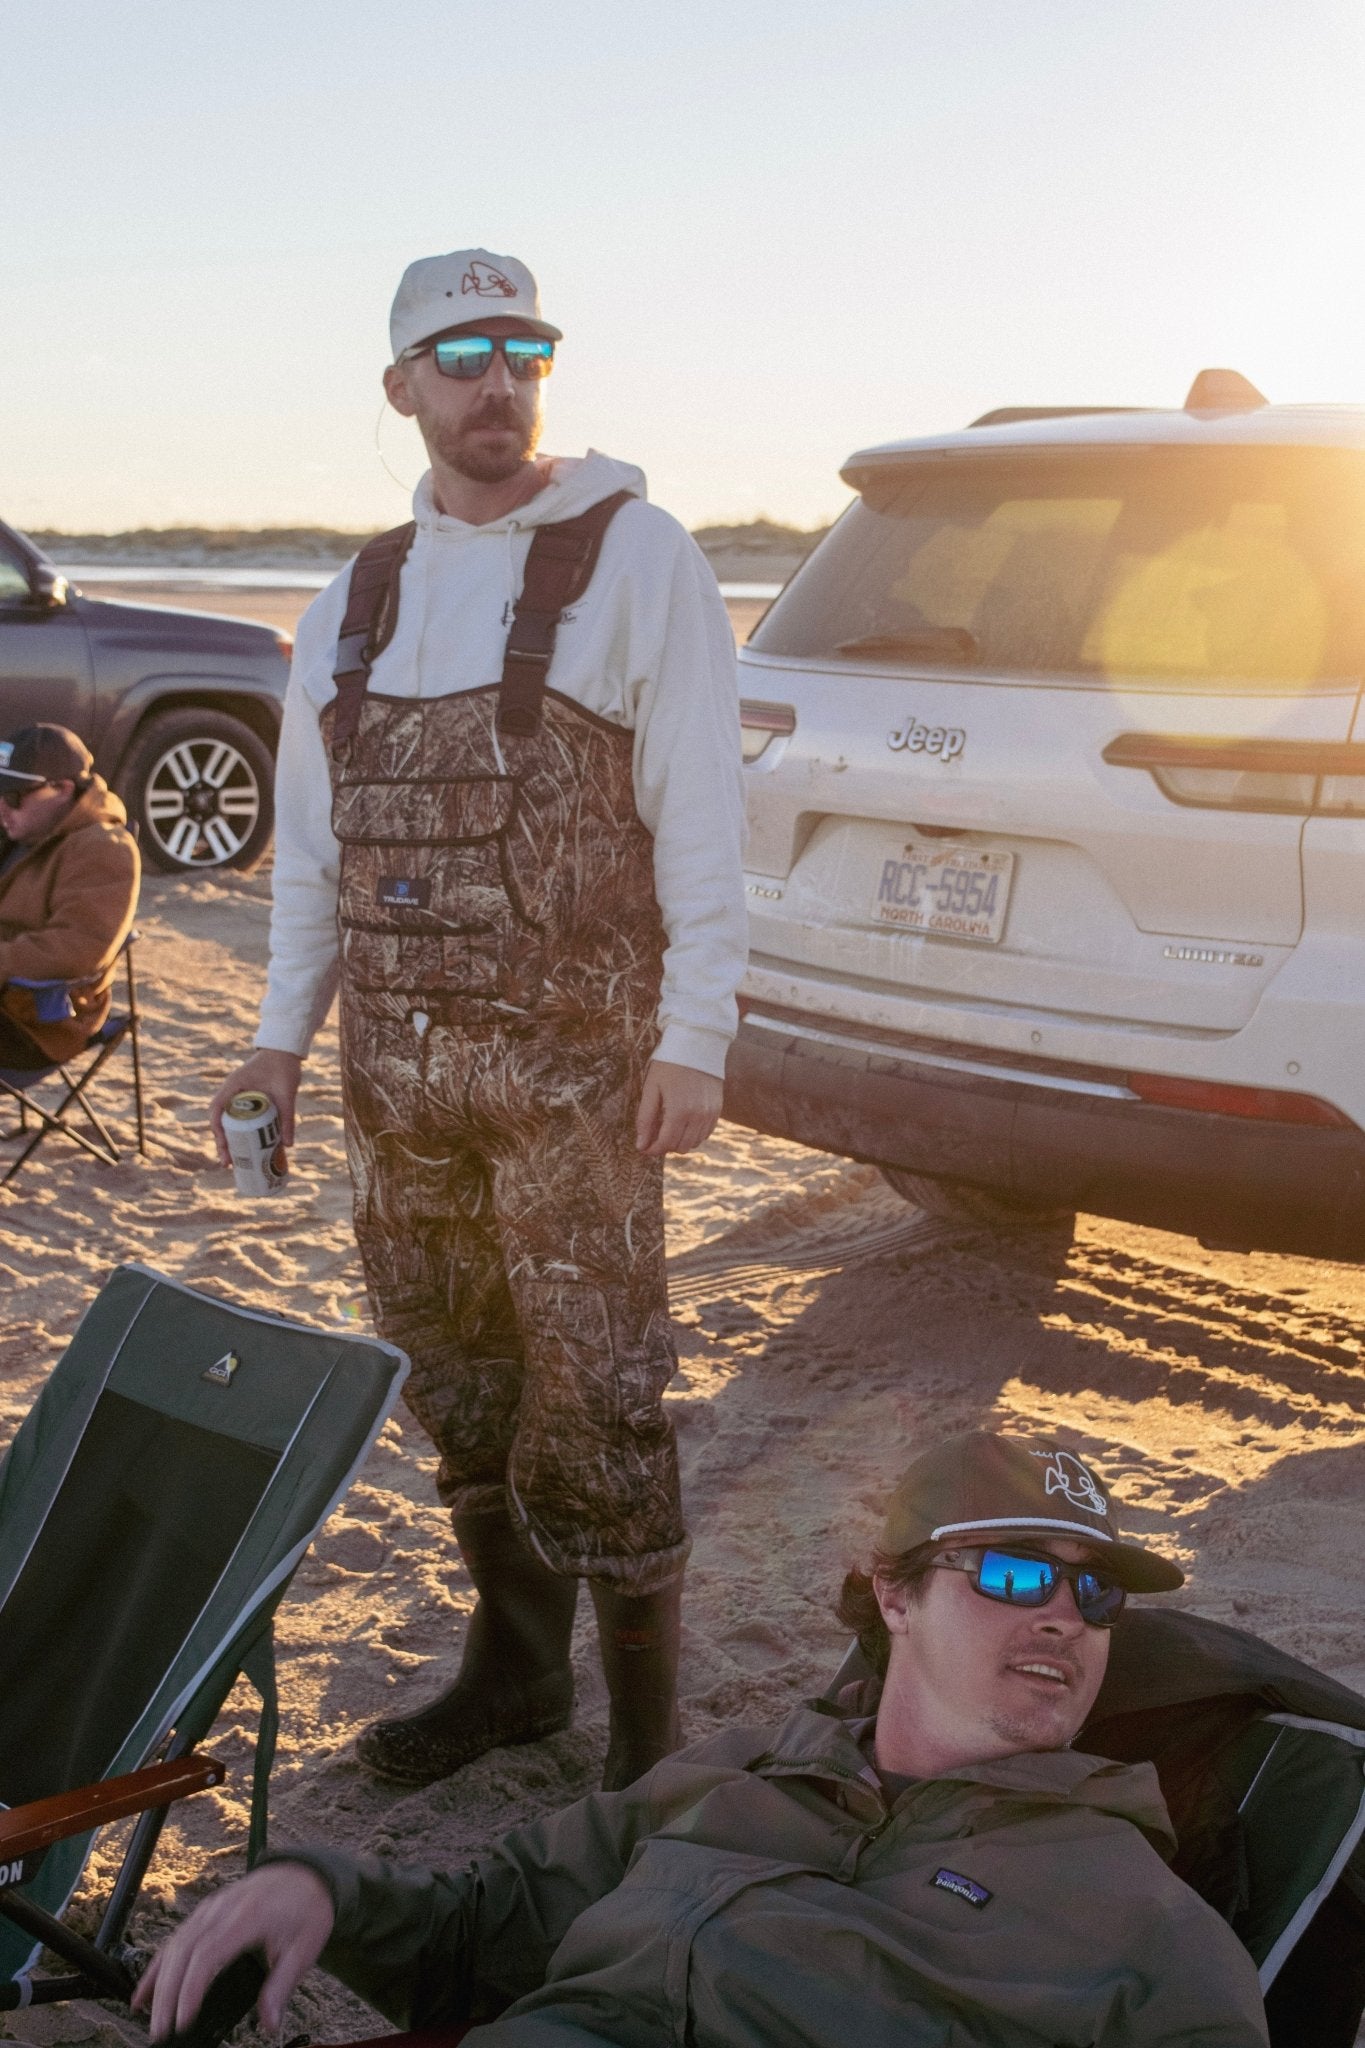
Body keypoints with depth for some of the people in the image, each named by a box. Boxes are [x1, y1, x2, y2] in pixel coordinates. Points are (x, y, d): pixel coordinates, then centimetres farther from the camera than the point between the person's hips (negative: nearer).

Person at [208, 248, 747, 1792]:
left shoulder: (633, 555, -3)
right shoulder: (357, 597, 14)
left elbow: (701, 818, -7)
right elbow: (310, 836, 18)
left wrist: (693, 1039, -13)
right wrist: (283, 1031, 13)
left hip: (571, 1059, -5)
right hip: (398, 1058, 6)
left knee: (590, 1399, -4)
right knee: (454, 1380, 13)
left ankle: (645, 1728, 10)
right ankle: (514, 1670, 30)